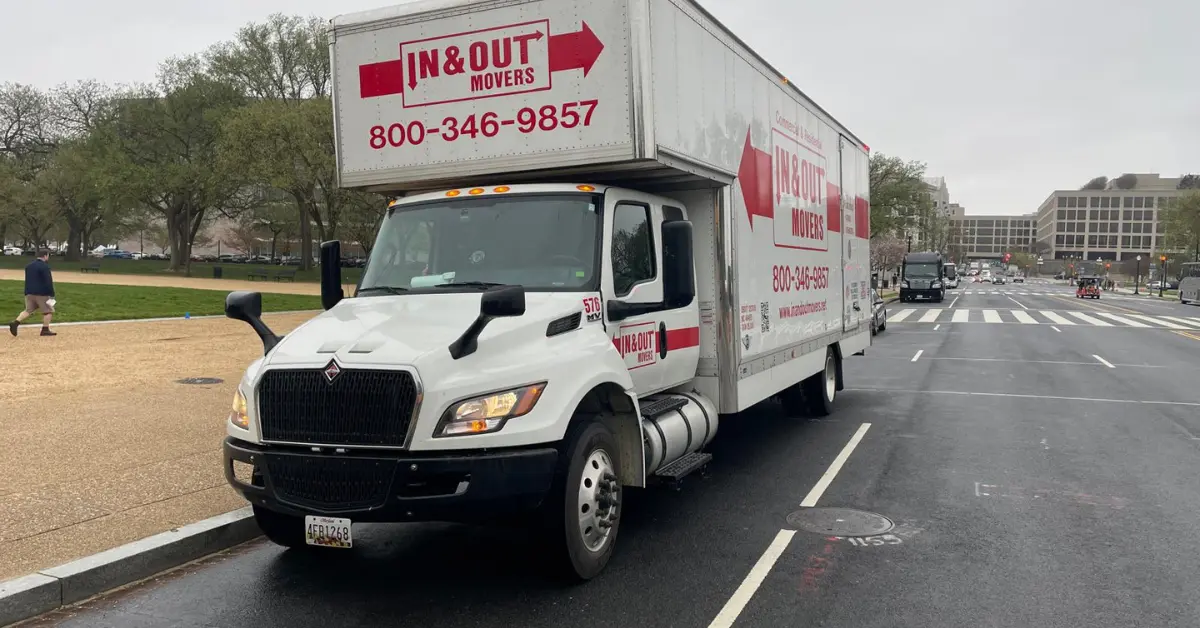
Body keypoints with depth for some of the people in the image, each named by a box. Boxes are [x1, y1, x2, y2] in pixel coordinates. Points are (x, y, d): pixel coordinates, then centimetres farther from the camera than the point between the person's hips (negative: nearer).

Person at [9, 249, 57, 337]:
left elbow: (27, 280, 21)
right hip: (41, 293, -8)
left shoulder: (29, 266, 14)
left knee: (28, 310, 13)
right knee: (48, 311, 4)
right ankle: (45, 329, 3)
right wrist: (51, 295, -15)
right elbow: (48, 282, -17)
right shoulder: (44, 266, -13)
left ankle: (15, 323, -5)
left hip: (29, 292, 8)